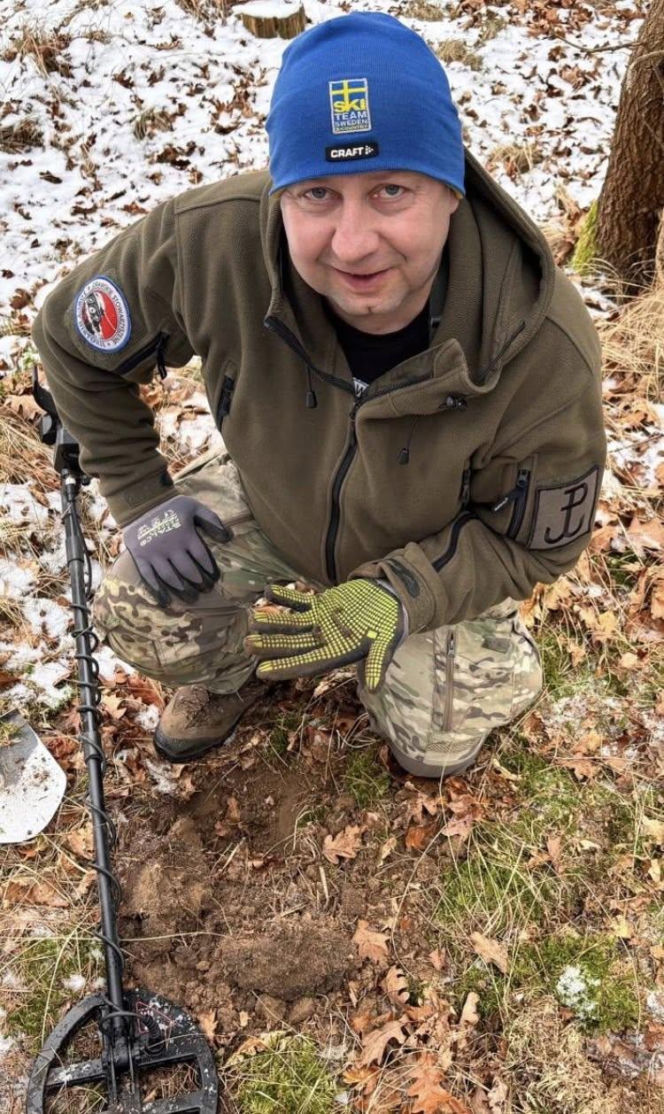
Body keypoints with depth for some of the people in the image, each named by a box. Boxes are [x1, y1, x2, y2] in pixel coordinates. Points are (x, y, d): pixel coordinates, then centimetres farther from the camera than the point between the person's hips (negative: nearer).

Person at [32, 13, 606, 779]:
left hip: (437, 552, 0)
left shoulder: (544, 348, -36)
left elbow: (536, 540, -20)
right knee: (136, 617, -16)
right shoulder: (208, 241, -34)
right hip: (270, 508, 1)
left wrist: (389, 602, -33)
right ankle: (237, 667, 20)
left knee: (436, 749, -3)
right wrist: (140, 499, -14)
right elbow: (73, 339, -13)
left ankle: (423, 658, 33)